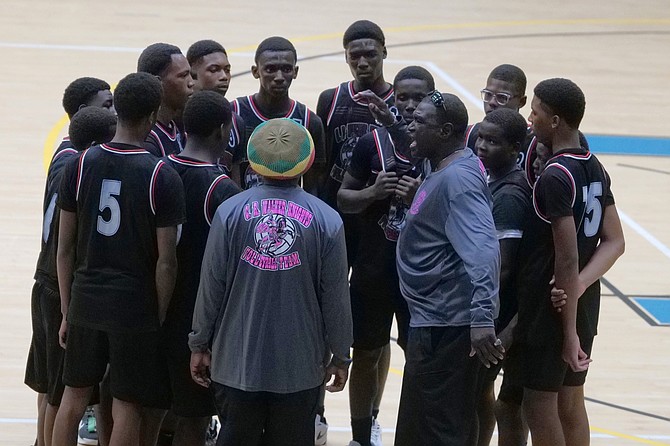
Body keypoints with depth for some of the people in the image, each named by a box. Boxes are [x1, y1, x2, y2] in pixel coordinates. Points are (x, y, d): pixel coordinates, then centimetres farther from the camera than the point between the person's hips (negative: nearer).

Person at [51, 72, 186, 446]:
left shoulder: (80, 165, -3)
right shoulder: (162, 177, -13)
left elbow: (65, 248, 2)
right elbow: (166, 262, -11)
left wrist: (67, 311, 12)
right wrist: (160, 317, 2)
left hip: (85, 300, 4)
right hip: (135, 308, -4)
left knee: (74, 397, 16)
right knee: (127, 408, 5)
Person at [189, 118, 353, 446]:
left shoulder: (230, 212, -7)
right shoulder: (326, 220, -7)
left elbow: (211, 286, -3)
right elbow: (335, 297, -3)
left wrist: (200, 344, 8)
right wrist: (340, 355, 9)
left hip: (237, 361, 1)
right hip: (300, 366, -1)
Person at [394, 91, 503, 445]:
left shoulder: (457, 179, -21)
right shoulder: (441, 172, 11)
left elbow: (482, 249, -32)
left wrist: (482, 317, -41)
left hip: (444, 326, -11)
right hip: (431, 321, 11)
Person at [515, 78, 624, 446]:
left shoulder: (555, 177, -21)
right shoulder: (595, 169, 6)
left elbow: (567, 260, -22)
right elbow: (614, 243, 6)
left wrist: (569, 331, -19)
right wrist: (580, 285, -9)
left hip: (551, 306, -9)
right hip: (584, 305, 9)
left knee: (539, 405, -1)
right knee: (571, 402, 15)